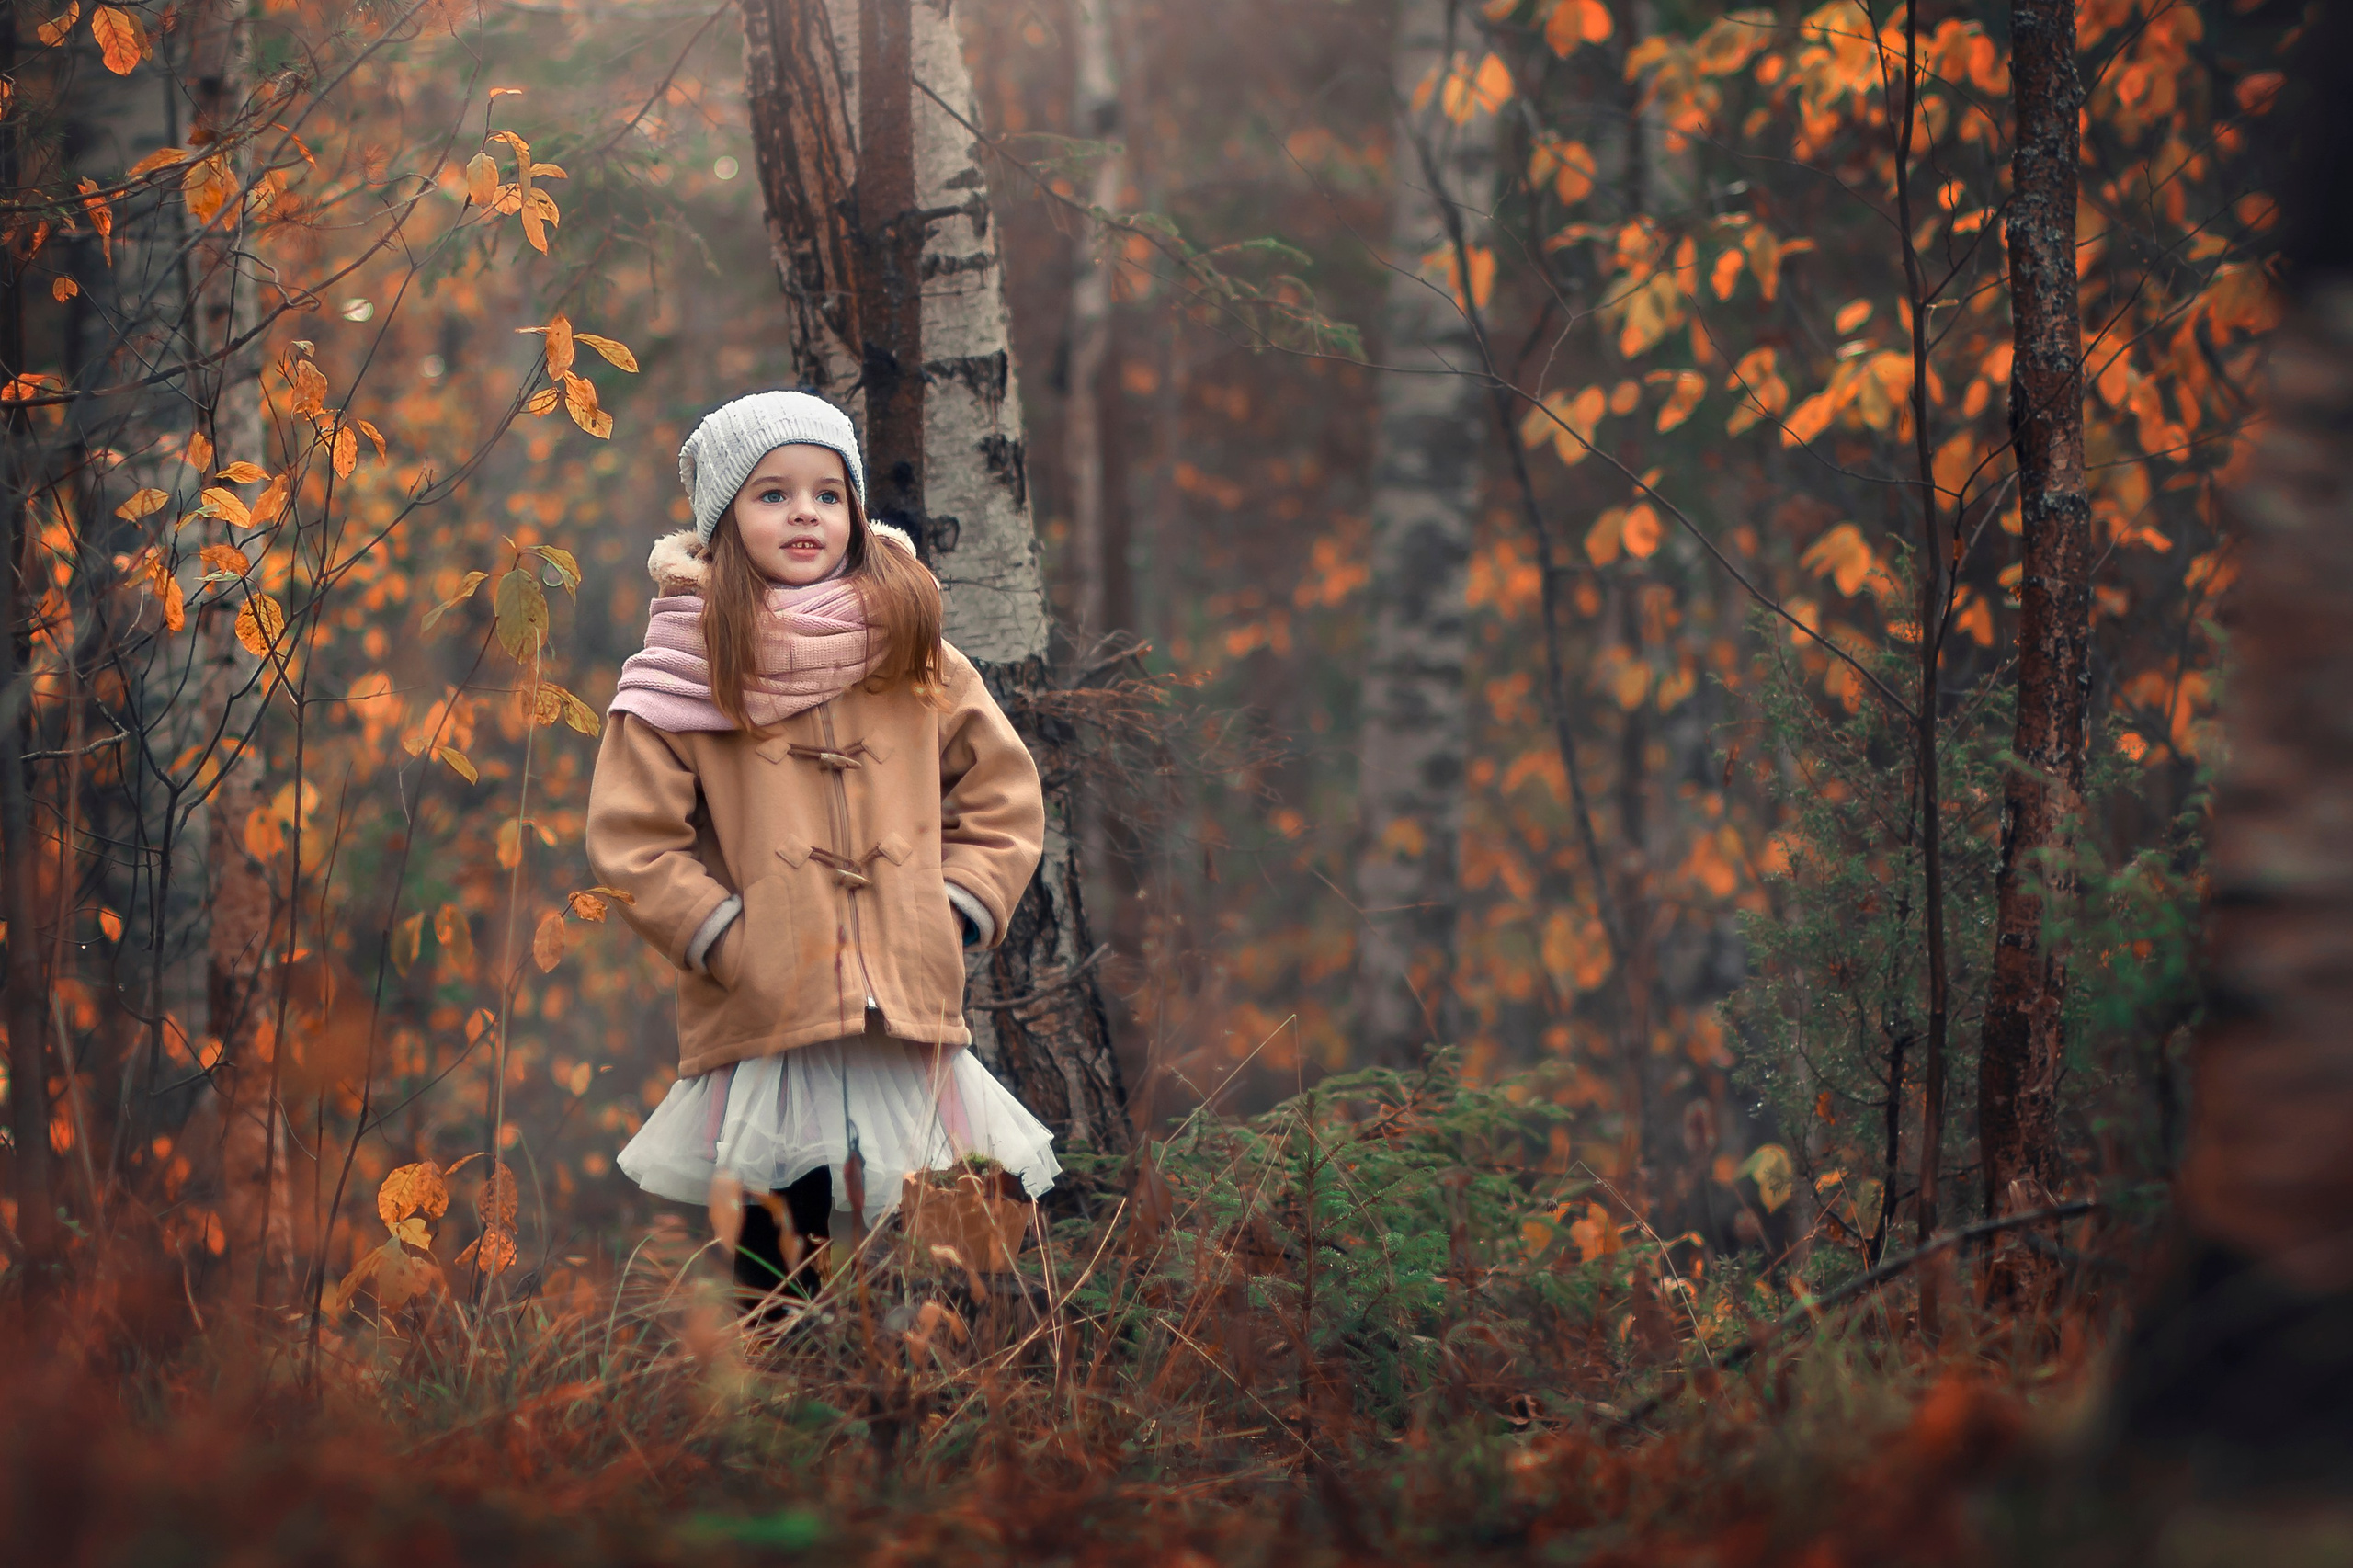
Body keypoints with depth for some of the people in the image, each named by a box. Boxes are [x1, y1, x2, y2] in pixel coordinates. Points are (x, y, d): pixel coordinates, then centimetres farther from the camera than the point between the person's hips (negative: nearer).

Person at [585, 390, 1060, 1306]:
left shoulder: (914, 654, 10)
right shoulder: (688, 669, -2)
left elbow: (1004, 796, 16)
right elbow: (629, 840, -2)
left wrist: (958, 914, 4)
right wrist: (725, 941, -8)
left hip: (909, 1023, 3)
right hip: (763, 1025, -3)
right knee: (781, 1254, 2)